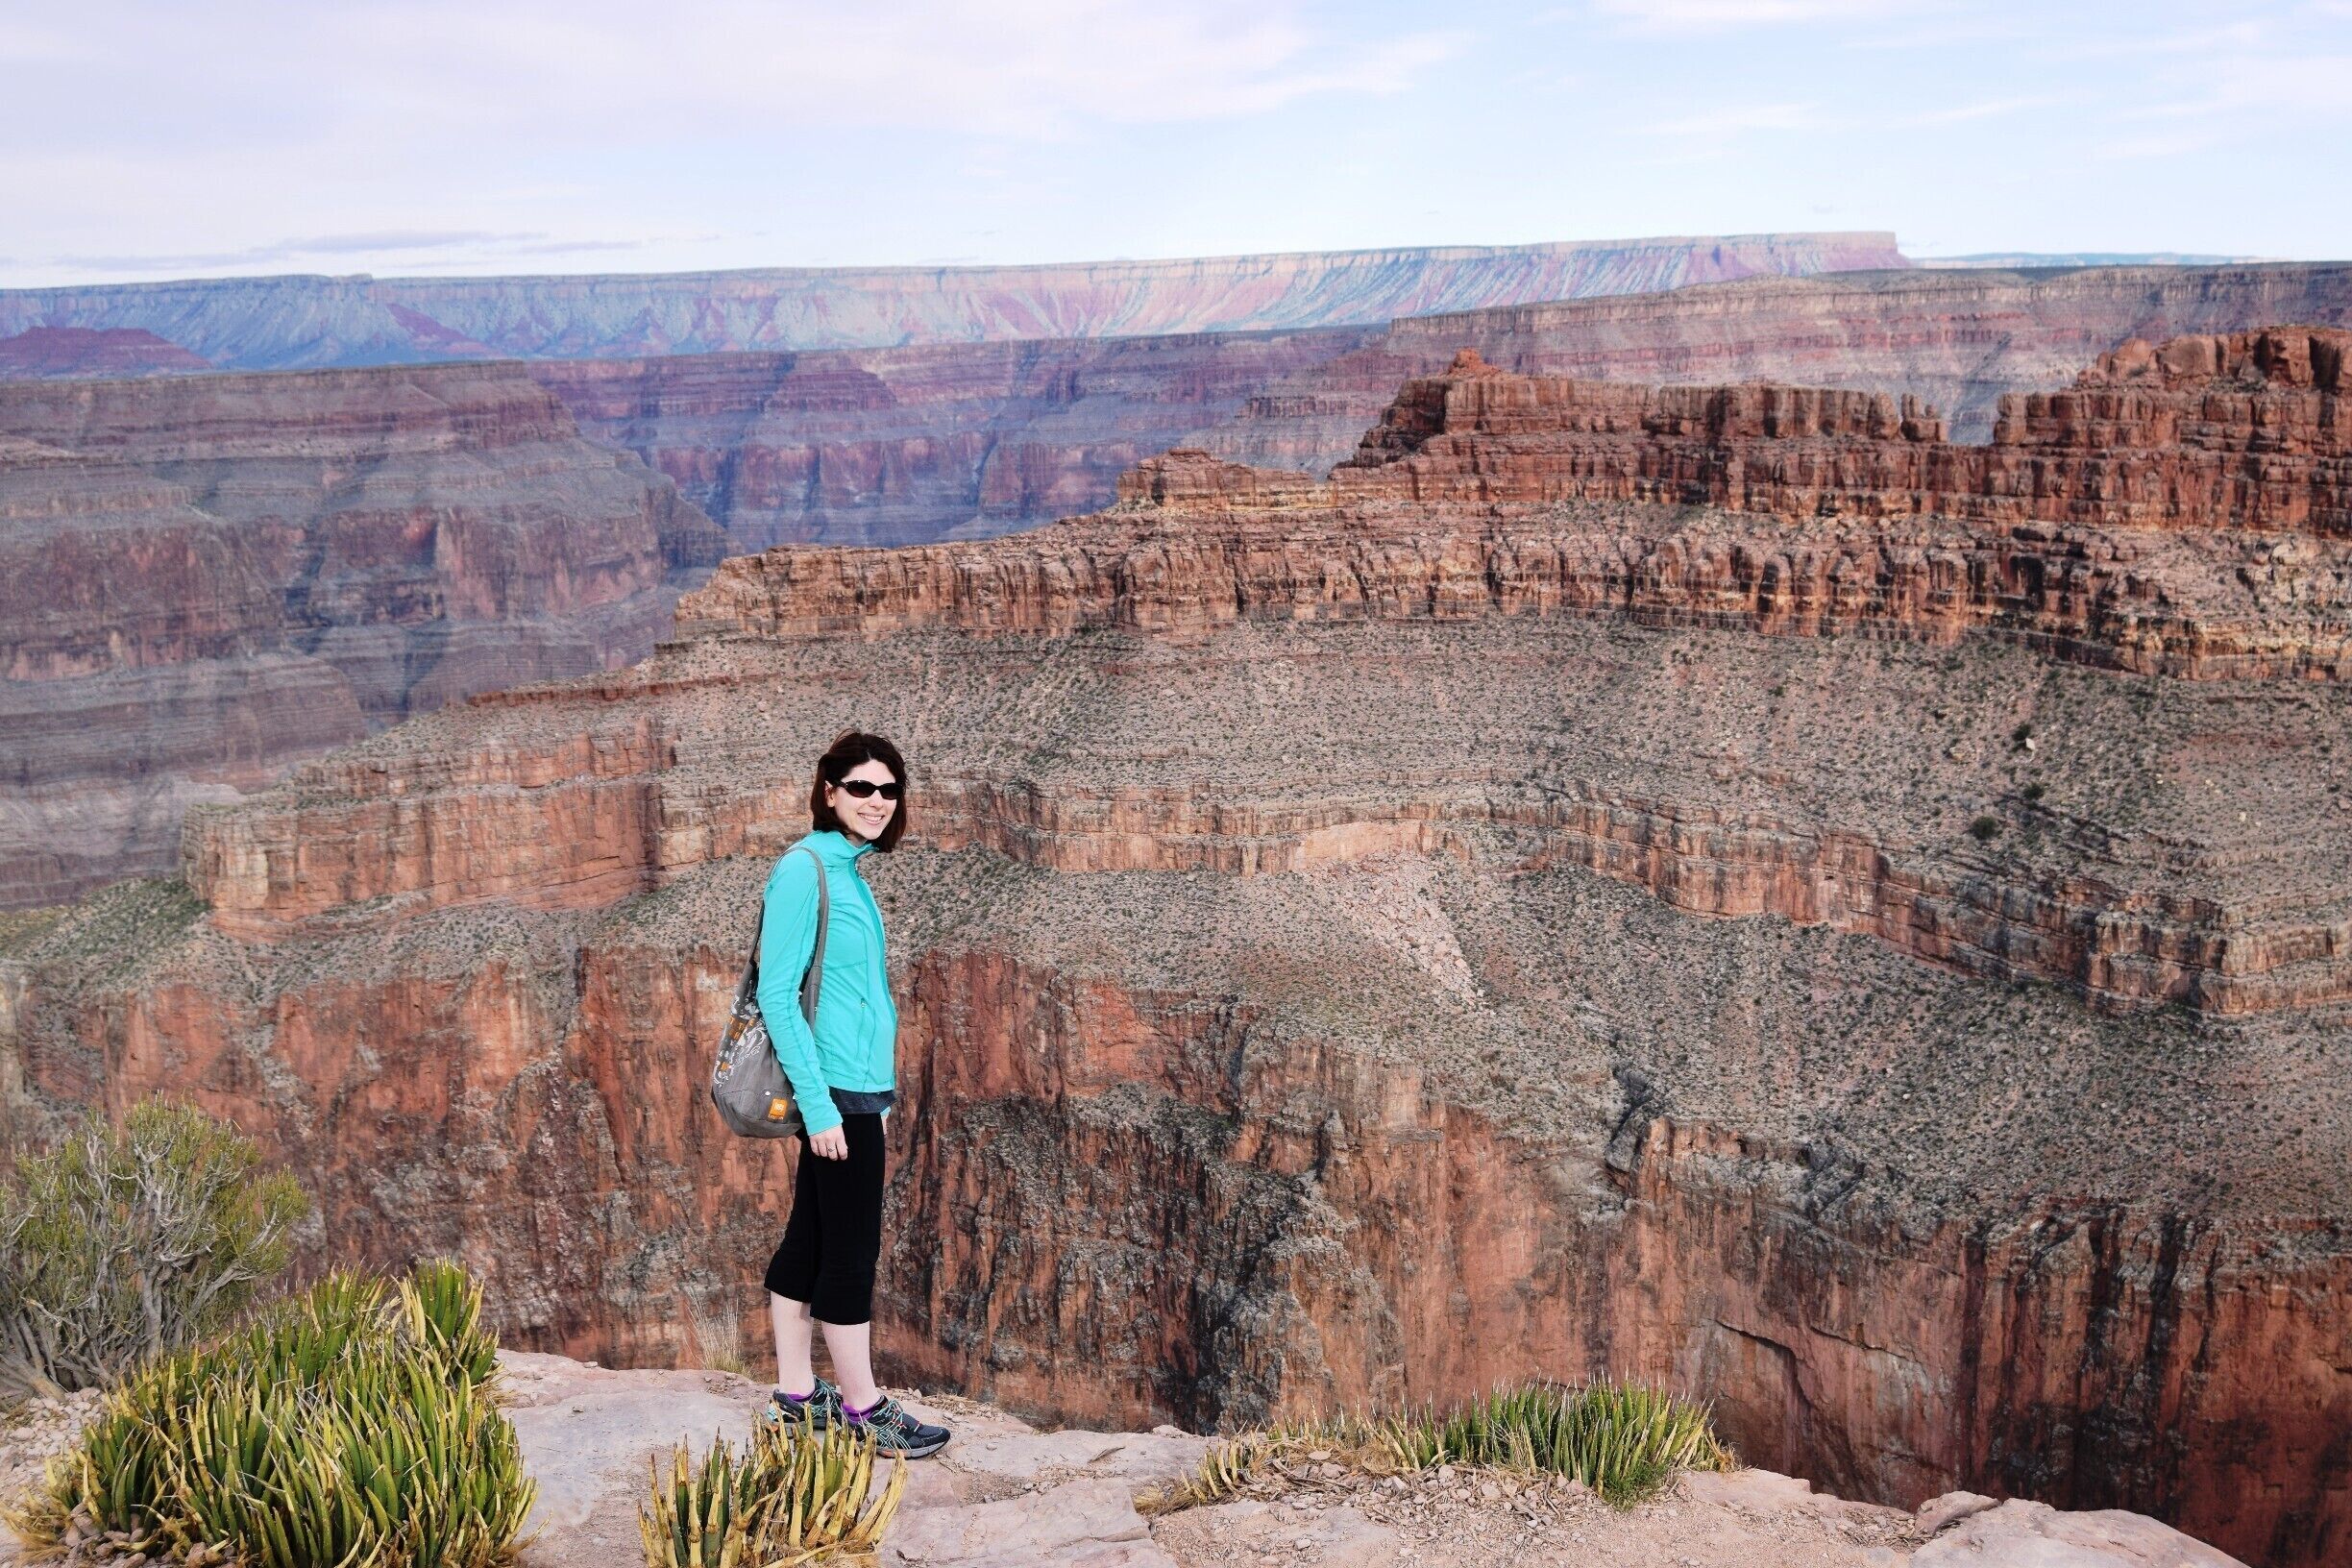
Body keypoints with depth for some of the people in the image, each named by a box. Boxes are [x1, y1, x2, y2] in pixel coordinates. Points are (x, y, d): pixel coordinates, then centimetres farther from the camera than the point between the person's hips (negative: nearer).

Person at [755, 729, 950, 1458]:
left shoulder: (847, 869, 12)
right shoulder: (804, 870, -14)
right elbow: (778, 995, -17)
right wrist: (819, 1104, -19)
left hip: (853, 1087, 9)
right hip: (837, 1089, -9)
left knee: (809, 1241, 14)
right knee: (851, 1247, -1)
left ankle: (795, 1396, 23)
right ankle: (861, 1409, 9)